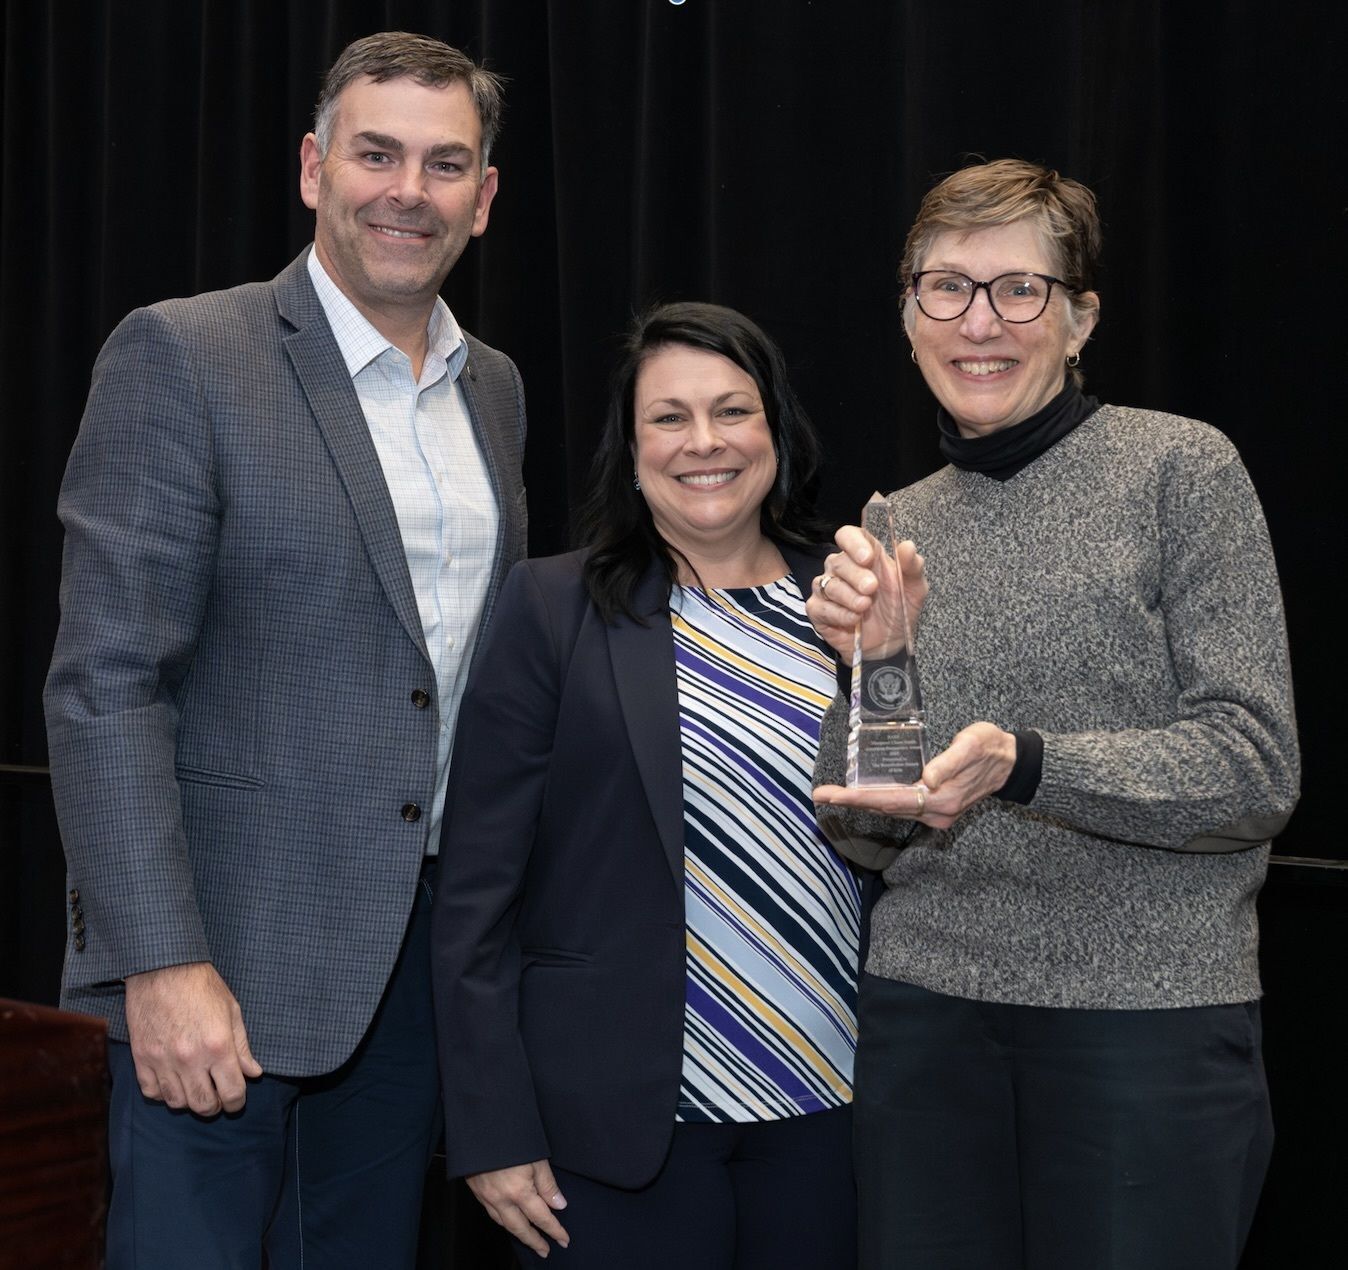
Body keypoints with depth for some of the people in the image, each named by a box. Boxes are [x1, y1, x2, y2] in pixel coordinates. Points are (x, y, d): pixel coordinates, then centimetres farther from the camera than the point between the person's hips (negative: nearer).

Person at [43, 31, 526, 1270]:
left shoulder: (495, 390, 11)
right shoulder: (180, 356, -9)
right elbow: (105, 682, -14)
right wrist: (162, 962, -19)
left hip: (425, 956, 6)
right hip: (229, 951, -6)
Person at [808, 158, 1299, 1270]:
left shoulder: (1180, 468, -3)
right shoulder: (897, 525, 10)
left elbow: (1257, 769, -10)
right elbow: (869, 837, 10)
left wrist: (1024, 764, -24)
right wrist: (868, 662, -7)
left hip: (1151, 1011, -4)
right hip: (926, 1011, 4)